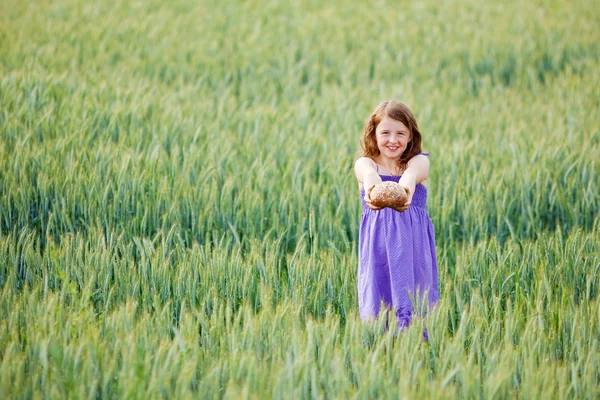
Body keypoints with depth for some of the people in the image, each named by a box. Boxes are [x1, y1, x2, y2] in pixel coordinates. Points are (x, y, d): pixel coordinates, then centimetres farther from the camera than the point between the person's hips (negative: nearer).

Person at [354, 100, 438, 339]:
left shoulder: (419, 162, 5)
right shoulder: (364, 163, 5)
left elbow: (412, 174, -21)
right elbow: (368, 173, -21)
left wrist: (406, 188, -47)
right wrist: (371, 186, -47)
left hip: (413, 246, 0)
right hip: (377, 245, 0)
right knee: (376, 301, -7)